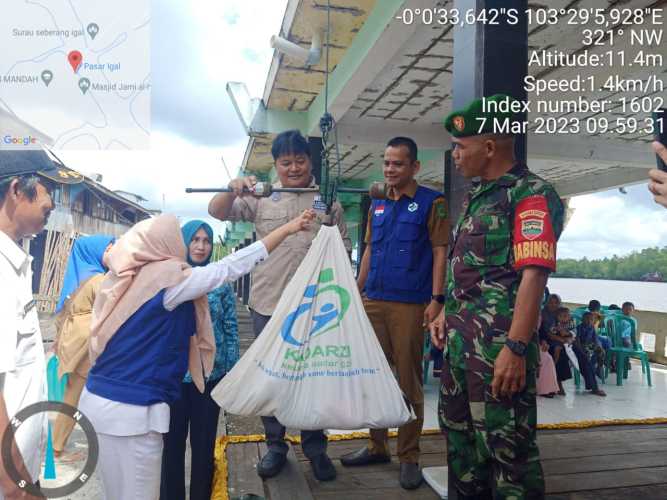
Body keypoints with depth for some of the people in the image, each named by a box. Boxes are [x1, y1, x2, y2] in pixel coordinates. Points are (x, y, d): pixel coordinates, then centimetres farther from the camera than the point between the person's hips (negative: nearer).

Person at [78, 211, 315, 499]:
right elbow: (231, 268, -16)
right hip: (131, 411, -8)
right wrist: (287, 229, -12)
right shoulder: (167, 277, -15)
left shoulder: (124, 279, 5)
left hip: (98, 400, 8)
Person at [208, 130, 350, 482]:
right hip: (268, 305, 1)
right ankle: (275, 446, 31)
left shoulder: (328, 200, 4)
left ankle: (316, 450, 28)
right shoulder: (261, 197, 5)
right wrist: (232, 191, -20)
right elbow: (217, 213, 1)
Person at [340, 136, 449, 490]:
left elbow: (440, 252, -6)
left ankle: (409, 457, 16)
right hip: (373, 302, 6)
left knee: (409, 382, 2)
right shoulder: (377, 205, 14)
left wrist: (436, 299, -13)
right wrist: (356, 291, 14)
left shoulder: (432, 202, -2)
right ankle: (377, 446, 27)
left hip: (410, 305, -6)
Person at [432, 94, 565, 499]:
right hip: (461, 338, 9)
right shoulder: (475, 196, 16)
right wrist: (448, 314, 19)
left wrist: (516, 347, -25)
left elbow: (534, 275, -20)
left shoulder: (532, 195, -12)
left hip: (500, 341, -9)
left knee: (506, 444, 1)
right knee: (459, 430, 19)